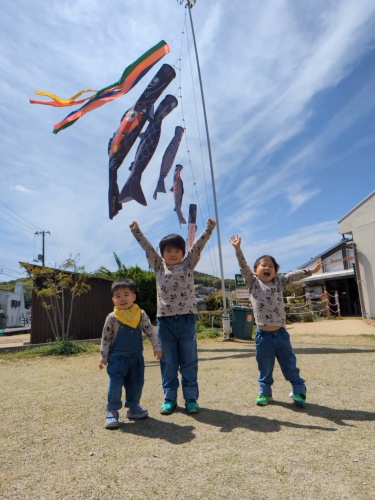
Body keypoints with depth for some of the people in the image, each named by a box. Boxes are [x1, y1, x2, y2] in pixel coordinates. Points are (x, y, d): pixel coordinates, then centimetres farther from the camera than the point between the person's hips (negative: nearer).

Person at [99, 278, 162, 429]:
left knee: (136, 383, 13)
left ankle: (133, 407, 32)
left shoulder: (141, 314, -3)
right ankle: (112, 412, 9)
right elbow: (105, 338, -1)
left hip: (136, 356, 3)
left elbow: (150, 331, 2)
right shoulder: (112, 317, -8)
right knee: (115, 384, -6)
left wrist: (157, 347, -1)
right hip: (117, 357, -3)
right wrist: (103, 357, -1)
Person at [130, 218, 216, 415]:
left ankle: (191, 398, 20)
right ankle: (169, 399, 22)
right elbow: (147, 247, 6)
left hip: (186, 318, -1)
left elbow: (198, 245, -3)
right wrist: (135, 230, 4)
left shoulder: (188, 264, 6)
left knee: (189, 361, 8)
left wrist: (209, 228, -10)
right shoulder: (159, 266, 8)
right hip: (165, 320, 1)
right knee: (168, 362, 10)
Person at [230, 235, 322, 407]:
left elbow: (294, 275, 1)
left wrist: (311, 271, -8)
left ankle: (298, 392, 31)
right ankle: (265, 393, 31)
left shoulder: (279, 282, 7)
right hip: (263, 335, -1)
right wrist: (238, 249, -19)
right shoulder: (253, 283, 0)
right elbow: (244, 267, -10)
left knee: (290, 366, 15)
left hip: (281, 334, 2)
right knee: (265, 369, 14)